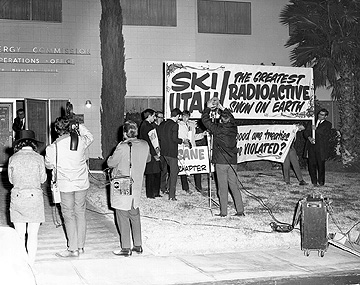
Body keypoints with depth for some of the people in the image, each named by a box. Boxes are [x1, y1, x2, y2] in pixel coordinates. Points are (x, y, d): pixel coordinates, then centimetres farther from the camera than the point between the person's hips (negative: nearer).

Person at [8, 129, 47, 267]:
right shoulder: (38, 158, -4)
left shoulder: (13, 158, 0)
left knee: (19, 234, 10)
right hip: (34, 197, -1)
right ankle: (31, 265, 10)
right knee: (33, 235, 7)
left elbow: (11, 179, 9)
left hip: (17, 197, 1)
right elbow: (43, 179, 5)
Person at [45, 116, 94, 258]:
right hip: (82, 183, 3)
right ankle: (80, 246, 21)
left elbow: (49, 165, 3)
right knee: (80, 213, 13)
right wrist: (79, 126, 19)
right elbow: (90, 137, 16)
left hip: (66, 185, -3)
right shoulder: (81, 141, -8)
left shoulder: (52, 148, -14)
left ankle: (73, 249, 6)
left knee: (69, 215, 5)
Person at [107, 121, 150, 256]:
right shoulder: (144, 145, -2)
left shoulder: (122, 147, -20)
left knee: (123, 217, 2)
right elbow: (148, 159, 17)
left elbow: (111, 163, -11)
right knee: (135, 216, 17)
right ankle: (138, 245, 23)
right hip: (136, 187, 6)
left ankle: (126, 248, 6)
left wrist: (111, 158, 10)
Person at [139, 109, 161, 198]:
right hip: (149, 153, -9)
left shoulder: (150, 125, 14)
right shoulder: (144, 126, -14)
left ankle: (156, 192, 19)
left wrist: (157, 149, 4)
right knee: (150, 174, -1)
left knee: (157, 173, 11)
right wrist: (154, 154, -17)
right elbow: (147, 141, -18)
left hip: (154, 152, 9)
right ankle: (150, 194, 9)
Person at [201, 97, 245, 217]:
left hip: (221, 162, -4)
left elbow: (205, 119, -3)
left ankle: (223, 212, 3)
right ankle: (240, 210, 9)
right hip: (232, 161, 5)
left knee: (223, 187, 0)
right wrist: (221, 107, 28)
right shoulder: (233, 128, 2)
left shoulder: (218, 129, -11)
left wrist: (208, 107, 9)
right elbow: (231, 118, 23)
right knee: (234, 186, 10)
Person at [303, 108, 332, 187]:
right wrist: (309, 138, -7)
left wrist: (316, 129, -9)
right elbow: (306, 132, 12)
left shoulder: (328, 124, 9)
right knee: (311, 164, -1)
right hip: (311, 146, 3)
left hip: (320, 148, -3)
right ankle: (314, 182, 7)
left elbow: (326, 134, -8)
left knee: (321, 165, -1)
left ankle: (321, 182, 11)